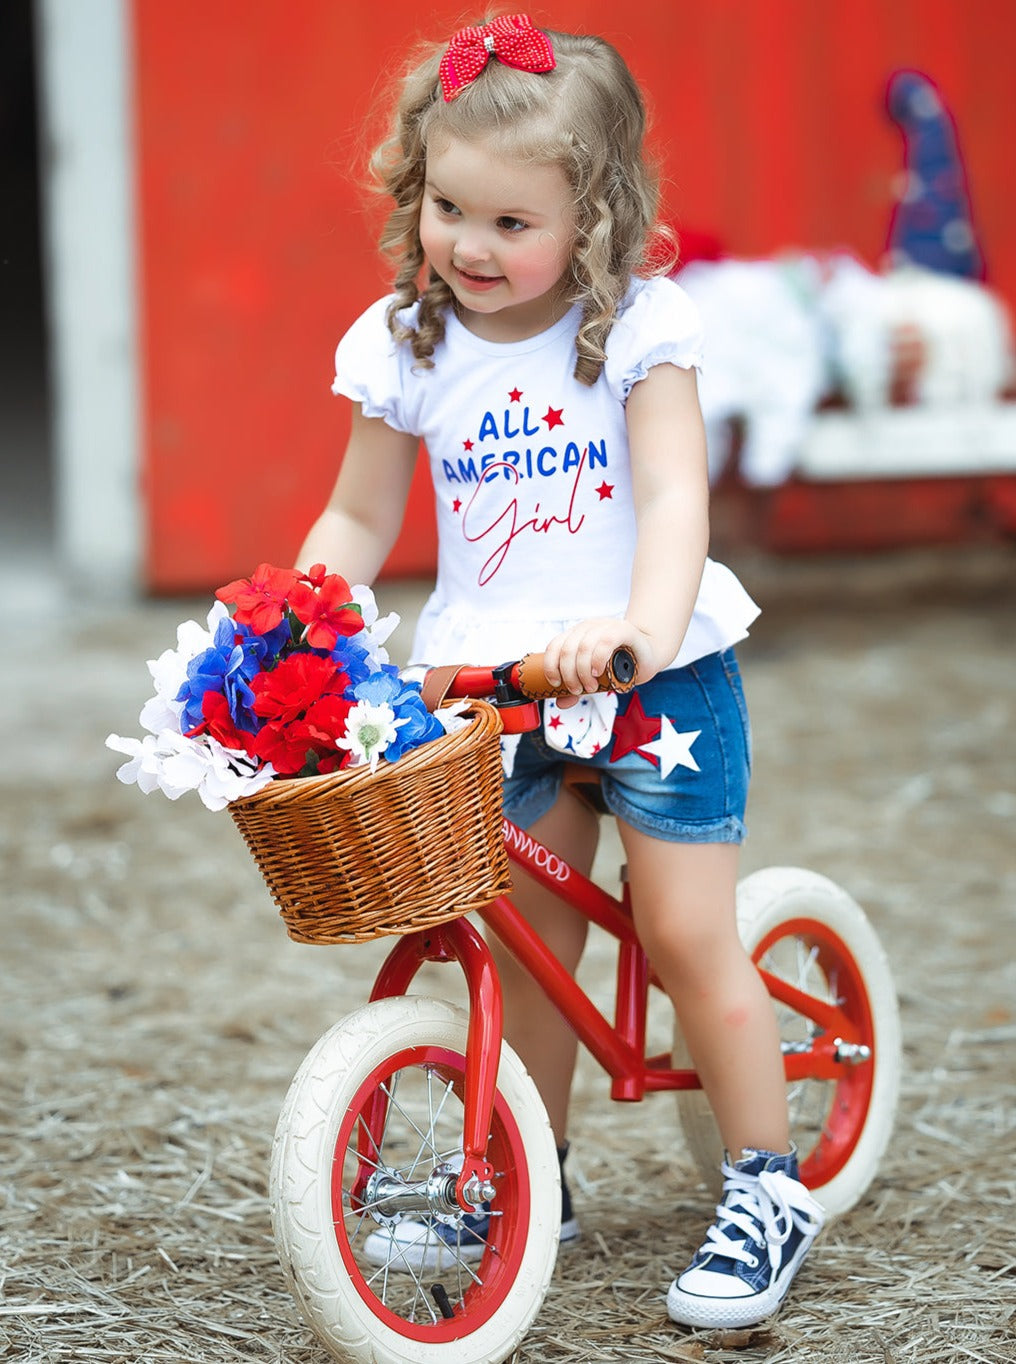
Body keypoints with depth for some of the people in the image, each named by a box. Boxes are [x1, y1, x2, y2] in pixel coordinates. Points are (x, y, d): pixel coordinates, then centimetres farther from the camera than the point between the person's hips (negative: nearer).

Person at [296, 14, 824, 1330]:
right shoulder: (405, 345, -1)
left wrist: (643, 632, -37)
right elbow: (359, 517, 8)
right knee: (523, 942, 8)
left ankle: (767, 1188, 10)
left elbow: (674, 495, -20)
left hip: (653, 676, -3)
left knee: (687, 932, -5)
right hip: (498, 683, 4)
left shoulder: (638, 328, -11)